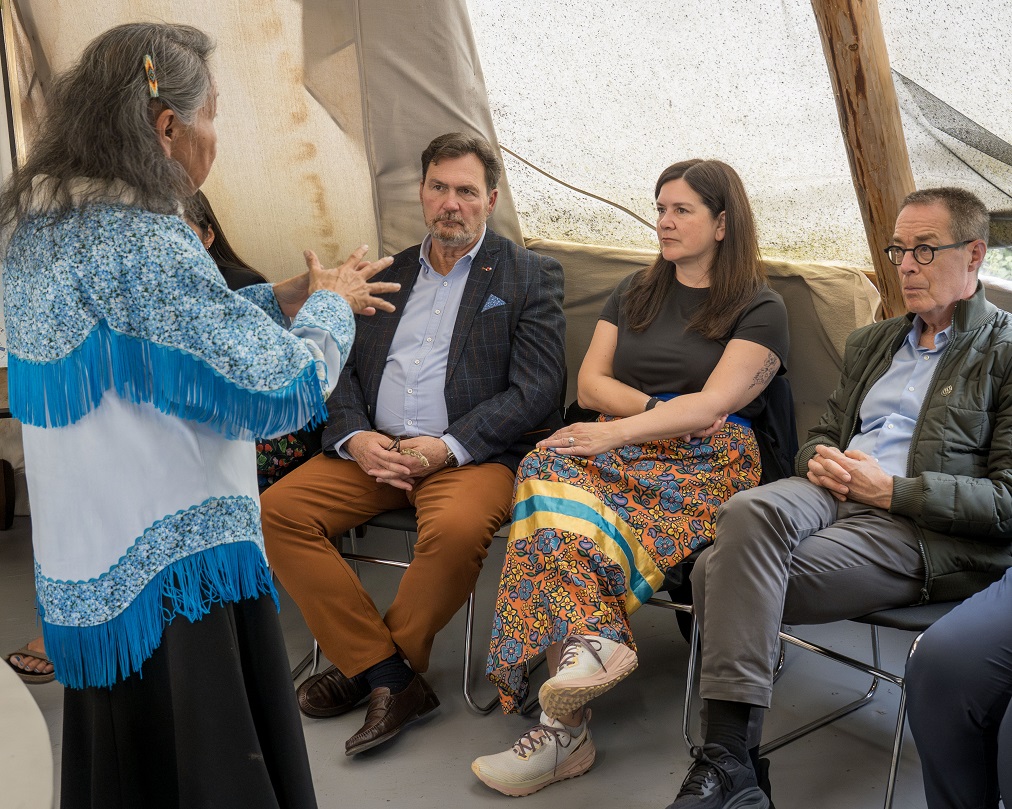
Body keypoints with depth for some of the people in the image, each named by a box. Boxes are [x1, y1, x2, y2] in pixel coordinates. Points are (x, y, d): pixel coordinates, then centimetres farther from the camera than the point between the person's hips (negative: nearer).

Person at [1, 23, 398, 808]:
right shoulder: (140, 242, -22)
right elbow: (281, 390, -19)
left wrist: (286, 298, 18)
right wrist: (330, 306, -1)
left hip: (84, 571, 9)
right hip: (174, 569, -9)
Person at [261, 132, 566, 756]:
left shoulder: (530, 276, 5)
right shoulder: (388, 276, 20)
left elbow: (535, 392, -5)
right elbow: (345, 372, 16)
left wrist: (448, 447, -16)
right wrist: (354, 437, -7)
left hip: (473, 454, -5)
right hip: (375, 450, 5)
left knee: (457, 527, -36)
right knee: (276, 510, -17)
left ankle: (366, 666, -10)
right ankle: (393, 681, -15)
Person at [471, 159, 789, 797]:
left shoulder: (760, 309, 6)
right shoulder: (635, 294, 23)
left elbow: (712, 406, -8)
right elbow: (591, 384, 13)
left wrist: (617, 430, -17)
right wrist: (659, 409, -4)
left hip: (707, 466, -4)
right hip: (624, 453, 5)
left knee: (562, 526, -34)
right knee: (550, 468, -33)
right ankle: (592, 639, -46)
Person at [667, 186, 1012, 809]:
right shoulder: (871, 342, 26)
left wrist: (890, 490, -13)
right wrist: (820, 460, 4)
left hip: (925, 531, -6)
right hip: (832, 496, 6)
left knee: (725, 572, -29)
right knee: (748, 513, -32)